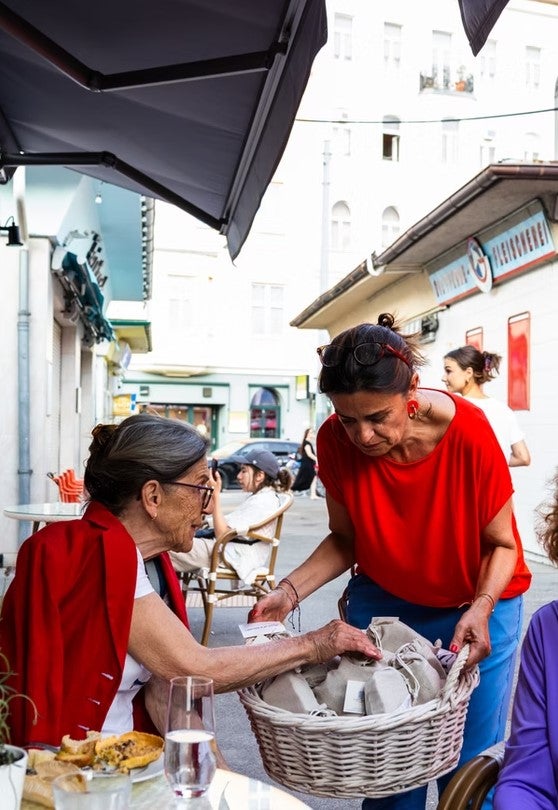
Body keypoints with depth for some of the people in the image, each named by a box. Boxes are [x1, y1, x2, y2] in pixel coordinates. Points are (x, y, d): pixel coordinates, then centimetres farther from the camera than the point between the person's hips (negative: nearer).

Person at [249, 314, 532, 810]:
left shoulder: (469, 433, -26)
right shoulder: (335, 442, -18)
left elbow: (501, 543, -13)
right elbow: (345, 539, -3)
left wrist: (481, 609, -29)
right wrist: (290, 592, -18)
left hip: (476, 605, -2)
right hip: (383, 600, 2)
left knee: (466, 762, 4)